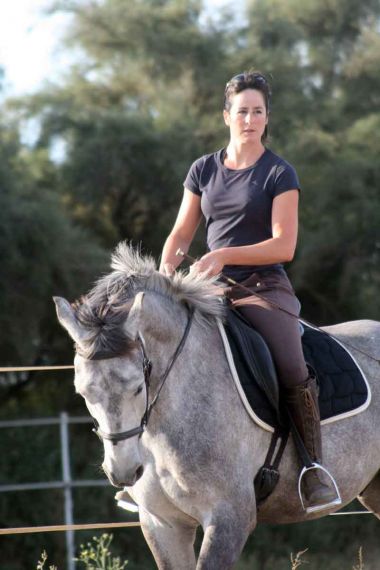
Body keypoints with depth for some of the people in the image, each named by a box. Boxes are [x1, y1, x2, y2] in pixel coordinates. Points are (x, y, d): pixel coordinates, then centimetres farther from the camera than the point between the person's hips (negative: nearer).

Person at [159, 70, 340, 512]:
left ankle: (317, 473, -19)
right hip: (211, 289, 4)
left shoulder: (280, 174, -1)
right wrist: (166, 269, -6)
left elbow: (284, 246, -9)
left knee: (293, 371, -27)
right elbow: (181, 234, 15)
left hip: (263, 288, -4)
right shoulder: (204, 170, 12)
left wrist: (225, 255, -20)